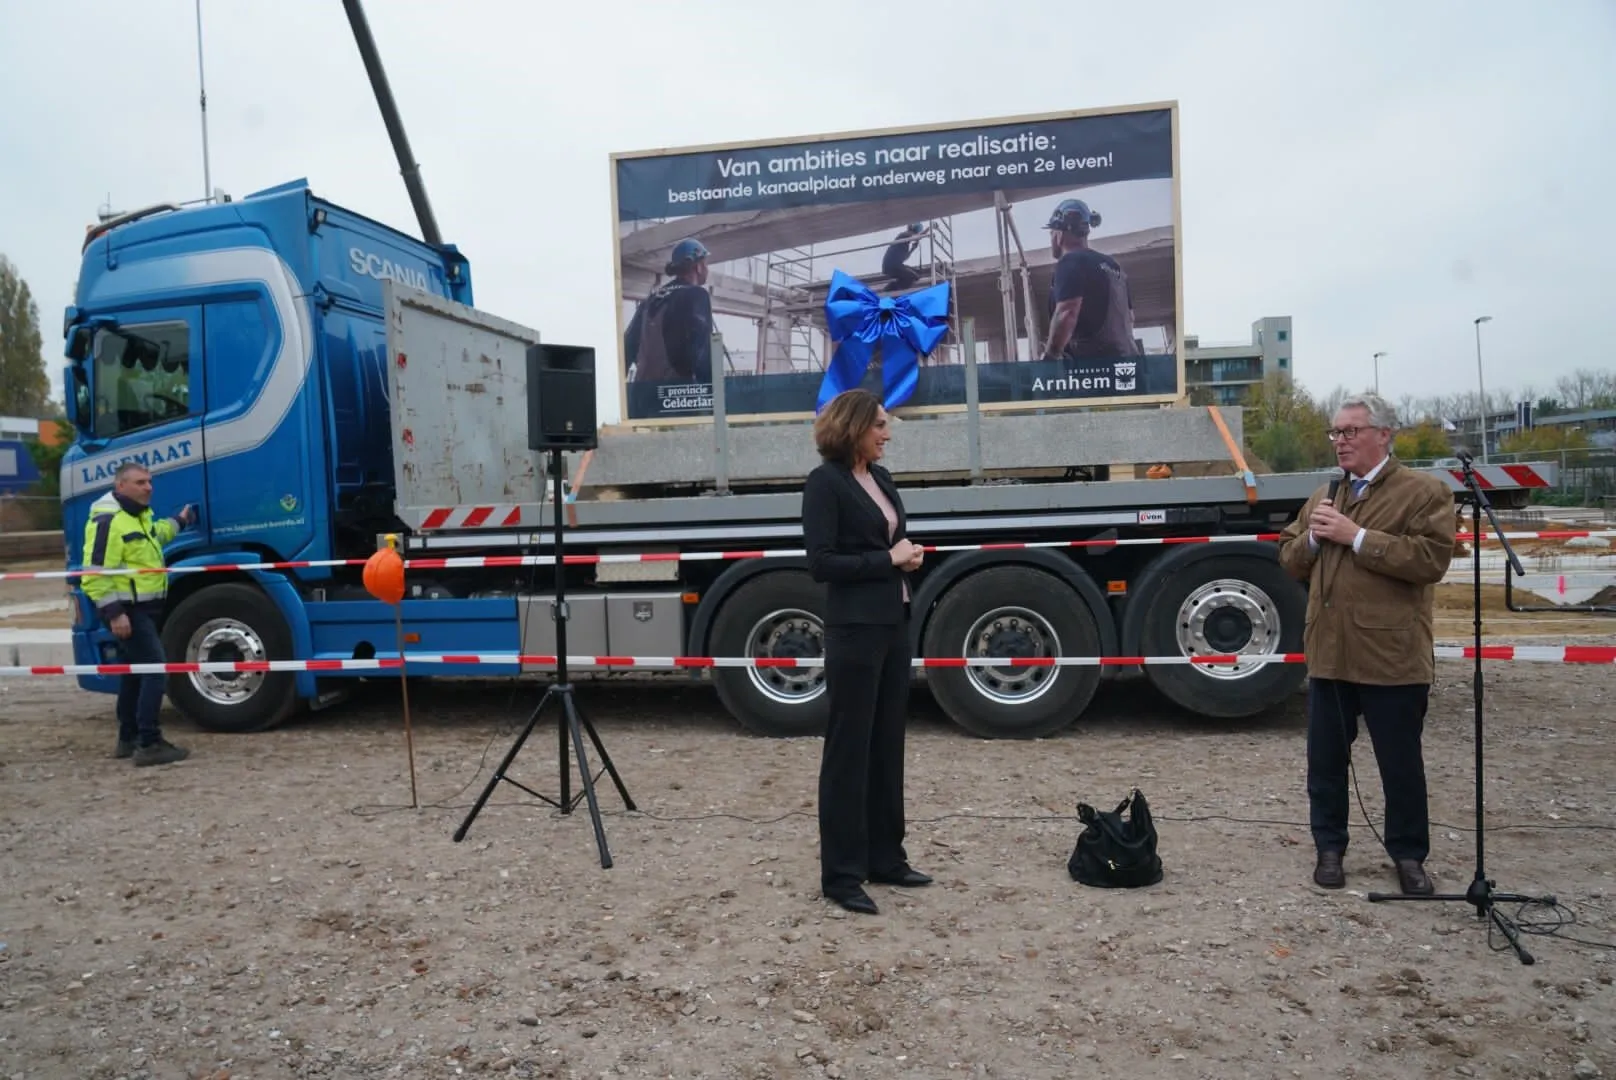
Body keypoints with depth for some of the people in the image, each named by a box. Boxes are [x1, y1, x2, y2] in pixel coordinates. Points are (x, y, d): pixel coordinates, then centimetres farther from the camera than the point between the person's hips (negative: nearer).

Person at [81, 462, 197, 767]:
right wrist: (114, 613, -28)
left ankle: (128, 739, 28)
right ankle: (149, 745, -12)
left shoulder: (139, 515, 13)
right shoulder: (107, 521, -19)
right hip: (128, 610, -11)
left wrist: (179, 521, 45)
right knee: (154, 671, -14)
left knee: (135, 672, 17)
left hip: (143, 607, 11)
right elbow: (95, 574, -24)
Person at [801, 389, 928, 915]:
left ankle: (885, 858, 25)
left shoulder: (881, 478, 13)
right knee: (848, 748, -2)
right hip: (854, 629, -8)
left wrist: (910, 554, 0)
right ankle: (841, 875, 7)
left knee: (888, 743, 13)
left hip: (893, 623, 8)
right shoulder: (824, 482, -11)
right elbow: (821, 563, -17)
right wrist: (889, 559, -14)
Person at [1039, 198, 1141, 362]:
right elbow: (1129, 316, 27)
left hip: (1093, 361, -9)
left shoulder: (1071, 262, -6)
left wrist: (1049, 355, -11)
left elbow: (1067, 313, -20)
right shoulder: (1112, 265, 23)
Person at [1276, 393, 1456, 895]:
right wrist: (1313, 537, -6)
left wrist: (1357, 536, -20)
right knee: (1326, 760, 13)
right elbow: (1289, 561, 15)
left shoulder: (1424, 491, -5)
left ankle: (1409, 854, 26)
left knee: (1401, 763, 9)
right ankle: (1329, 847, 27)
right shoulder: (1322, 496, 14)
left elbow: (1431, 559, -19)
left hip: (1392, 656, -5)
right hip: (1328, 653, 5)